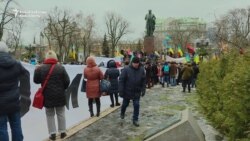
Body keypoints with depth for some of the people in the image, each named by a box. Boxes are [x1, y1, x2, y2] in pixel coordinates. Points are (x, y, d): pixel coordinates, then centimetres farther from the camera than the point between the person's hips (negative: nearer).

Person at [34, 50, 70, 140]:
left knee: (50, 115, 12)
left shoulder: (41, 68, -5)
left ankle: (52, 133, 12)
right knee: (61, 113, 13)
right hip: (60, 95, 0)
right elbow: (67, 81, -7)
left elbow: (36, 80, 3)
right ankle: (62, 132, 19)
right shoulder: (61, 67, -6)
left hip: (47, 96, 0)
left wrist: (36, 70, 18)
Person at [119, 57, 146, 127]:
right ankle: (122, 113, 47)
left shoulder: (141, 70, -5)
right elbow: (121, 81, -14)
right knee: (125, 104, 17)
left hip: (137, 92, 2)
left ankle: (135, 119, 15)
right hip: (127, 91, -1)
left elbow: (144, 81, 3)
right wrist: (121, 91, -16)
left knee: (136, 105, 1)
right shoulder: (126, 69, -15)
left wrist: (143, 90, -1)